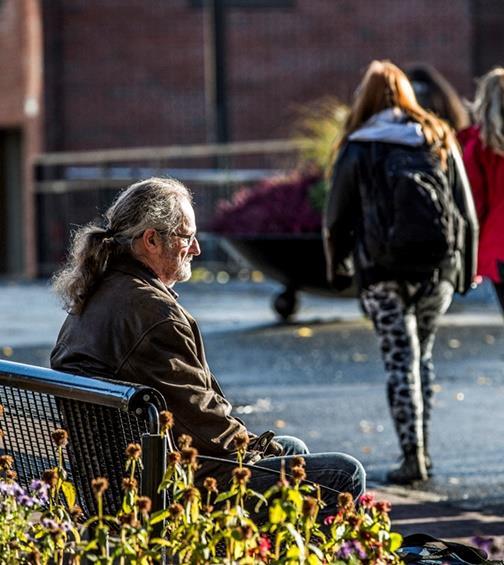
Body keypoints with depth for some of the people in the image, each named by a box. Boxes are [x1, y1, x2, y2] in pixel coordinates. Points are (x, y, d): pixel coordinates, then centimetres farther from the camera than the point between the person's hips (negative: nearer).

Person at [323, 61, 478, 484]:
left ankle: (413, 455, -6)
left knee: (400, 361, 0)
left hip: (384, 273, -3)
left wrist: (338, 269, 16)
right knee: (422, 355, 17)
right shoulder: (440, 142, 8)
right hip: (438, 268, 3)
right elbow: (468, 214, 9)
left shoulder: (358, 150, -1)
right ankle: (422, 448, 17)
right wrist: (466, 270, 17)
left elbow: (337, 218, 2)